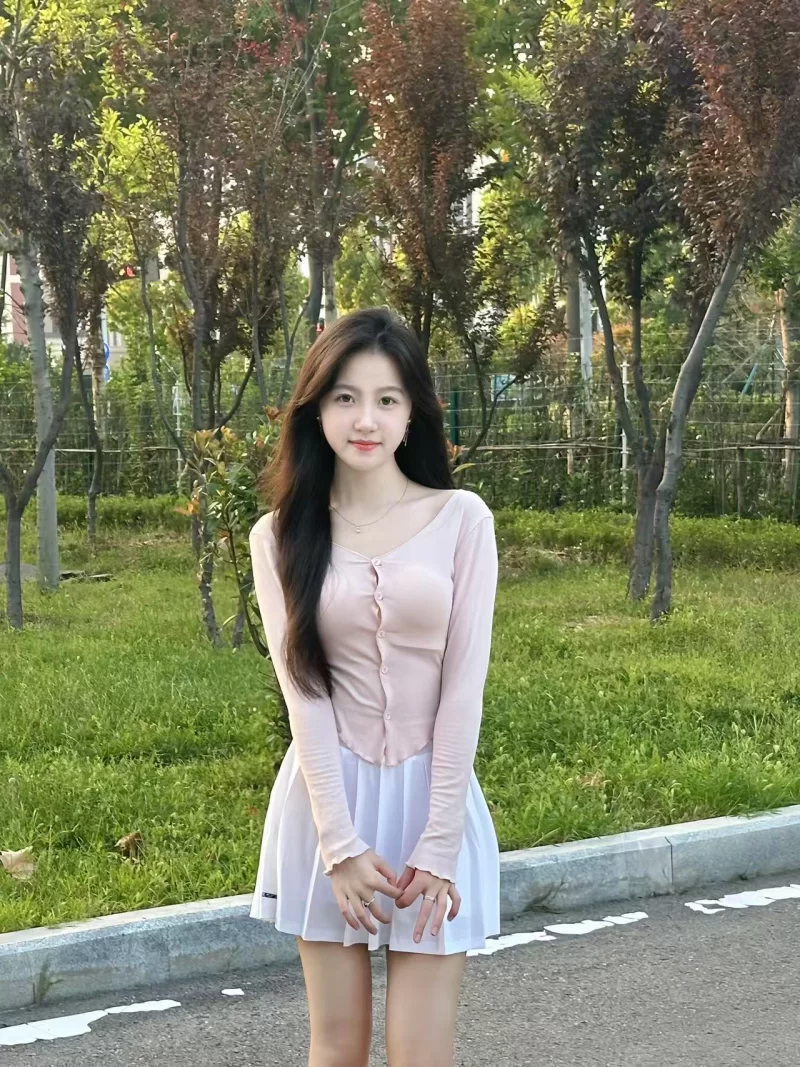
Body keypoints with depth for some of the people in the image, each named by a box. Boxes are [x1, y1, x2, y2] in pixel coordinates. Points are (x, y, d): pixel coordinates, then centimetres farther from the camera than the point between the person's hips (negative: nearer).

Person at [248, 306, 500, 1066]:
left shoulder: (462, 519, -3)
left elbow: (464, 684, -6)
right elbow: (302, 691, -5)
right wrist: (340, 841, -12)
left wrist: (437, 844, -10)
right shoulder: (280, 537, 1)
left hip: (433, 796, -1)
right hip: (328, 801, 1)